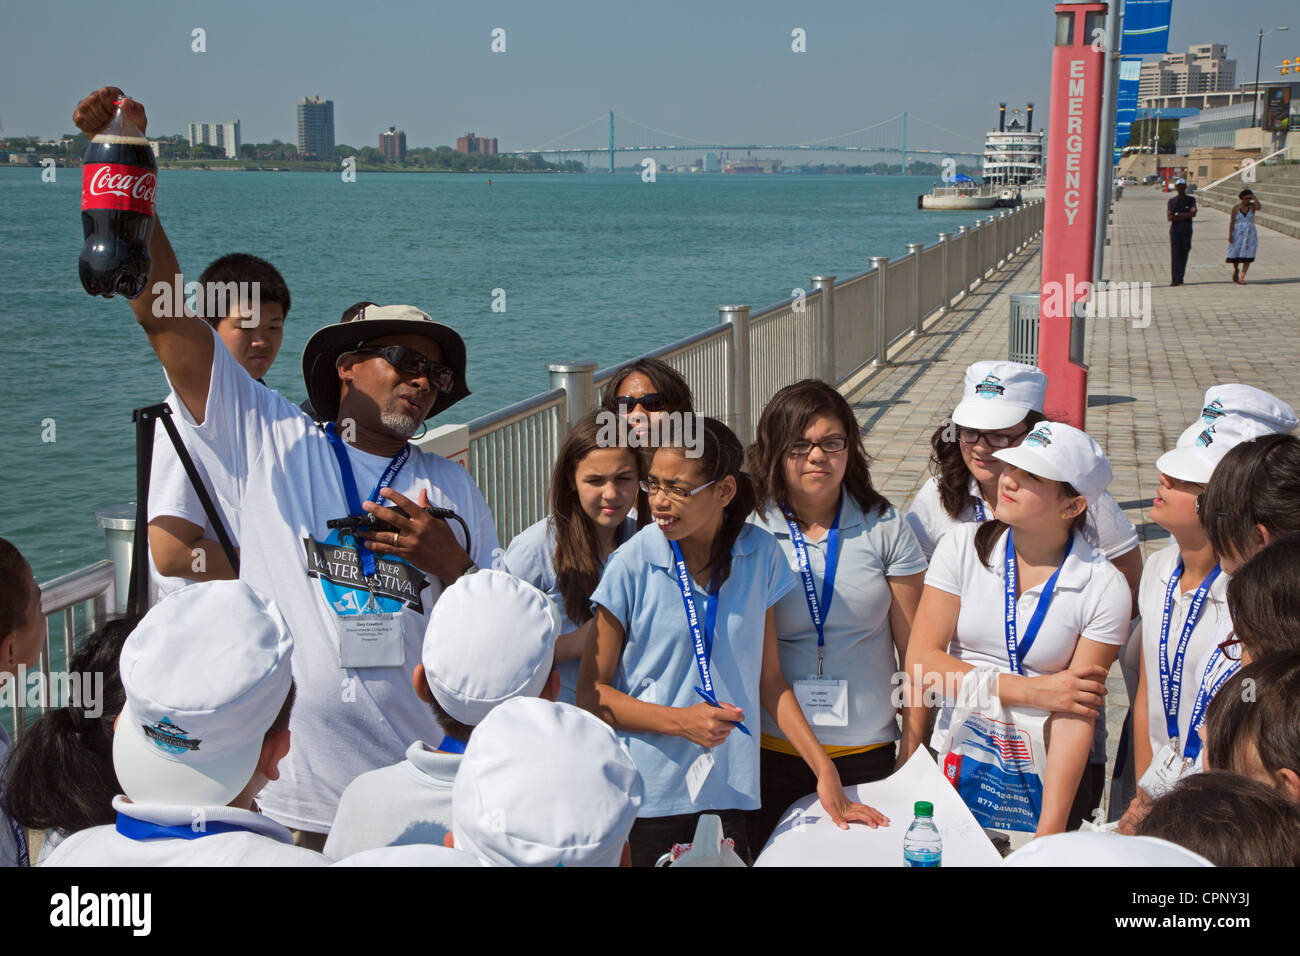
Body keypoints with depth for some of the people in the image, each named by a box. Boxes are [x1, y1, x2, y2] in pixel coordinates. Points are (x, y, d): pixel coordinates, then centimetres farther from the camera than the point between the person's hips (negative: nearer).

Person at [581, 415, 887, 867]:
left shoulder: (761, 555, 0)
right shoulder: (631, 566, -9)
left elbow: (769, 678, 8)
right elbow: (591, 693, -5)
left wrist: (824, 770, 3)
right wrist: (680, 721, -16)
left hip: (729, 793, 2)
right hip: (646, 798, -2)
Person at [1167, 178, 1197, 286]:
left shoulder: (1191, 200, 7)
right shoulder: (1172, 201, 5)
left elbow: (1193, 213, -11)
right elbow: (1169, 217, -7)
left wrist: (1179, 215, -11)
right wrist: (1185, 216, -10)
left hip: (1187, 231, 1)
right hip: (1175, 231, -1)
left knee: (1184, 255, 3)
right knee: (1175, 255, -10)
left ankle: (1180, 278, 10)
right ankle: (1174, 280, -14)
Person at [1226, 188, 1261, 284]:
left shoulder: (1253, 206, 1)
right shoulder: (1236, 208, -1)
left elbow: (1259, 207, -22)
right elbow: (1231, 222, -4)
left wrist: (1254, 197, -16)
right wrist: (1230, 235, -12)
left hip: (1250, 235, 1)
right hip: (1238, 234, 0)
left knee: (1247, 257, -6)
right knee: (1236, 254, 4)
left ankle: (1241, 278, -5)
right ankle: (1236, 270, 35)